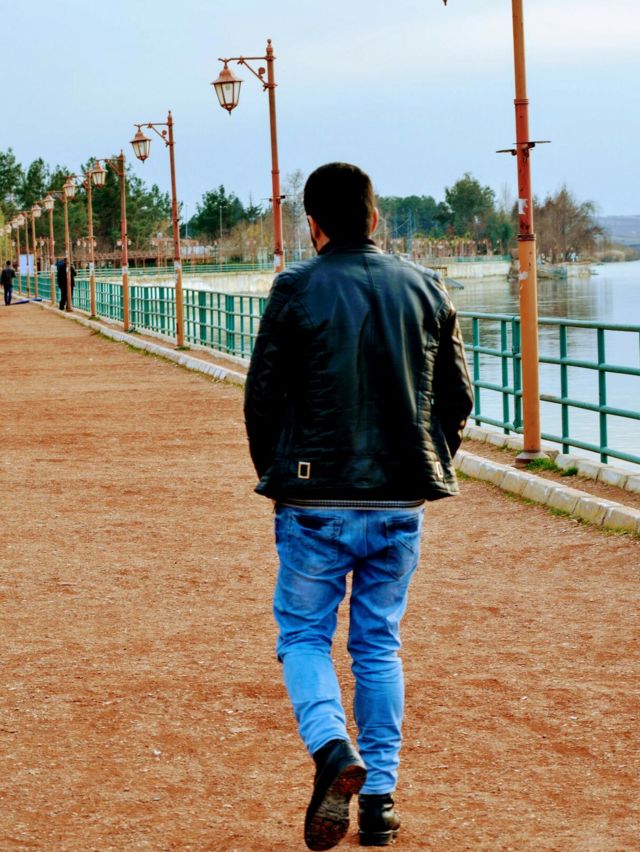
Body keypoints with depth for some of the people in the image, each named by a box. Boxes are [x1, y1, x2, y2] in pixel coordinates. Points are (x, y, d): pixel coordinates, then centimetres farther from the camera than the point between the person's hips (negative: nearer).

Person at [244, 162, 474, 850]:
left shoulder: (298, 289, -6)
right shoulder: (426, 289, 5)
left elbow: (262, 398, -2)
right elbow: (456, 396, 9)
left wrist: (275, 477, 12)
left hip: (317, 503, -3)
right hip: (402, 503, 3)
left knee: (302, 634, 9)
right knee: (379, 645, 14)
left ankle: (333, 752, -16)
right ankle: (380, 796, 13)